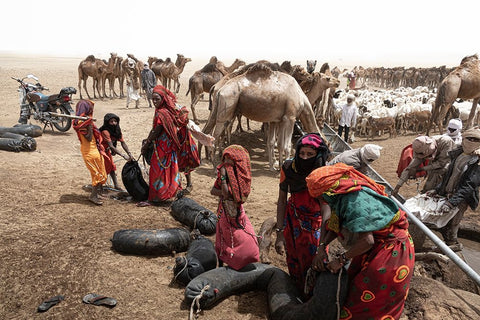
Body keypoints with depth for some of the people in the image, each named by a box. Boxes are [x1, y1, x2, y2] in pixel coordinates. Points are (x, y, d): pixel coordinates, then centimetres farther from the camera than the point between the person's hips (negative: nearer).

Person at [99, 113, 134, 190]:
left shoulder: (117, 130, -9)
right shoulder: (105, 131, -32)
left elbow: (123, 143, -15)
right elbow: (111, 146, -39)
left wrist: (129, 154, -28)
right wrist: (123, 155, -45)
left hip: (107, 151, 7)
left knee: (112, 166, 5)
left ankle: (116, 185, 9)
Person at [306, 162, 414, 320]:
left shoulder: (355, 200, -31)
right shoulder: (342, 196, -1)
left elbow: (366, 241, -32)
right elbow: (334, 227, 8)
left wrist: (341, 259, -20)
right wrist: (321, 248, -4)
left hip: (391, 250, -9)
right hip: (376, 246, 9)